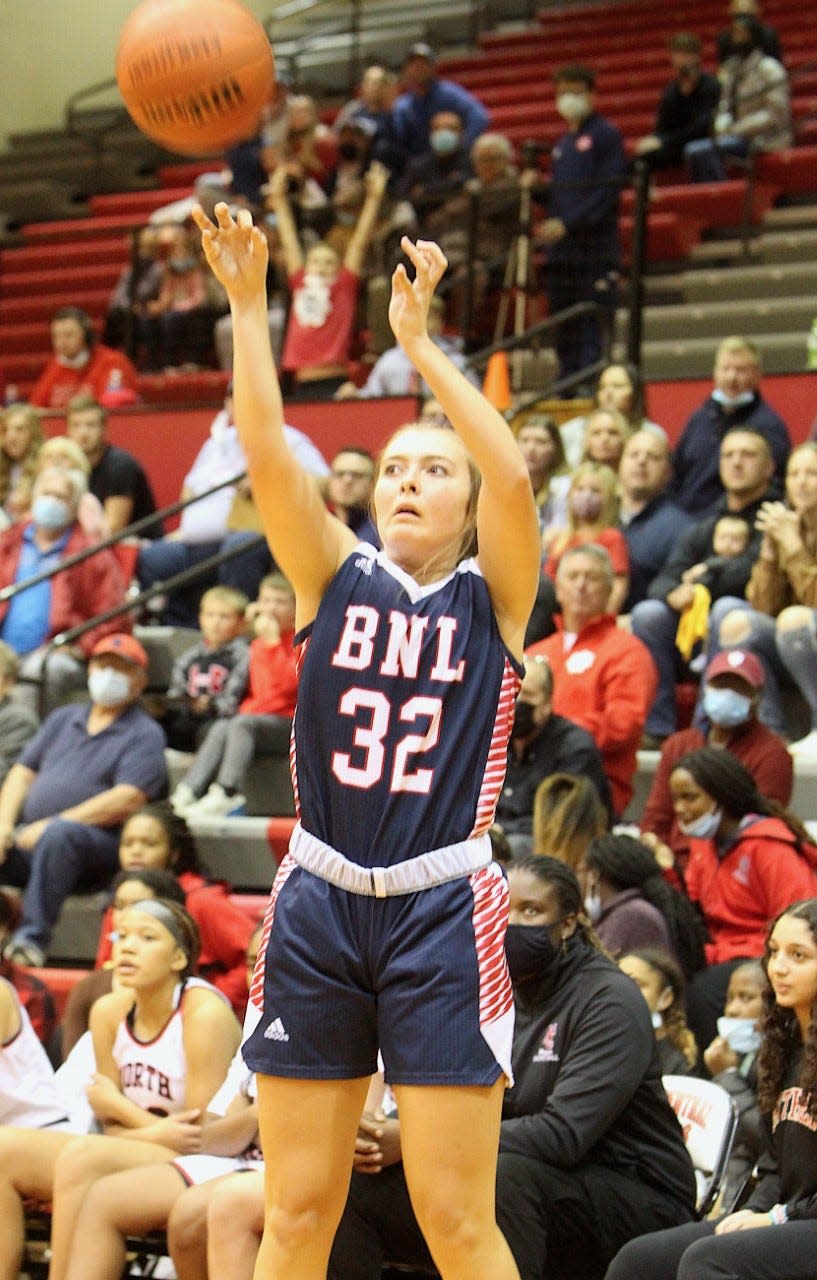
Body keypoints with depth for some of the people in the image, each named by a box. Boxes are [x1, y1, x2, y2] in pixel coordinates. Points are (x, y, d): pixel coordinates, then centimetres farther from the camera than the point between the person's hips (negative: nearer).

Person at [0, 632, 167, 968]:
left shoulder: (145, 734, 5)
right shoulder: (63, 718, 25)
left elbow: (126, 800, -10)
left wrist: (52, 824, -15)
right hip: (28, 841, 6)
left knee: (59, 834, -38)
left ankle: (32, 937, -42)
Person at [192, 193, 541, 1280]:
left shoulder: (492, 598, 2)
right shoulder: (337, 579, 8)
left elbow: (513, 474, -17)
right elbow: (267, 455, -6)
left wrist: (420, 344, -17)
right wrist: (247, 307, -15)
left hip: (443, 911, -2)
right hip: (319, 901, 2)